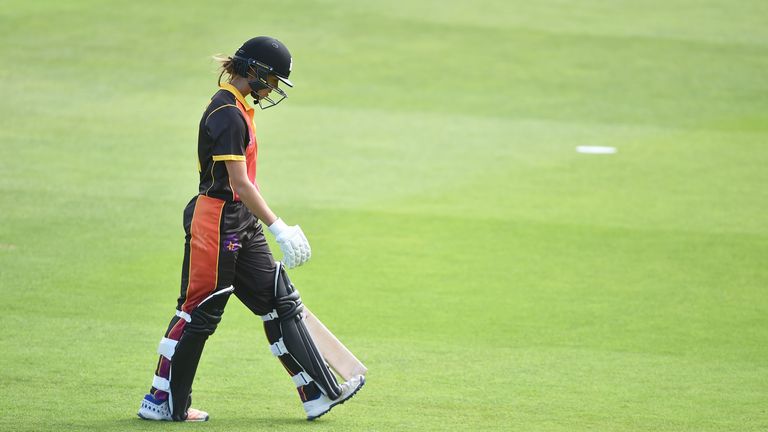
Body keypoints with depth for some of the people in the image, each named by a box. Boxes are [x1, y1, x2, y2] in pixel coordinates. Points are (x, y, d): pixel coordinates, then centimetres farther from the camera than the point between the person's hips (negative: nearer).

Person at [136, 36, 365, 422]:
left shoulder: (237, 109, 14)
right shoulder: (227, 113, -17)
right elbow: (239, 182, -23)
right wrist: (278, 228, -23)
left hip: (242, 227, 10)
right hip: (217, 221, -10)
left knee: (281, 303, 7)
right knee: (200, 311, -2)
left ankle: (320, 394, 6)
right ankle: (161, 402, 8)